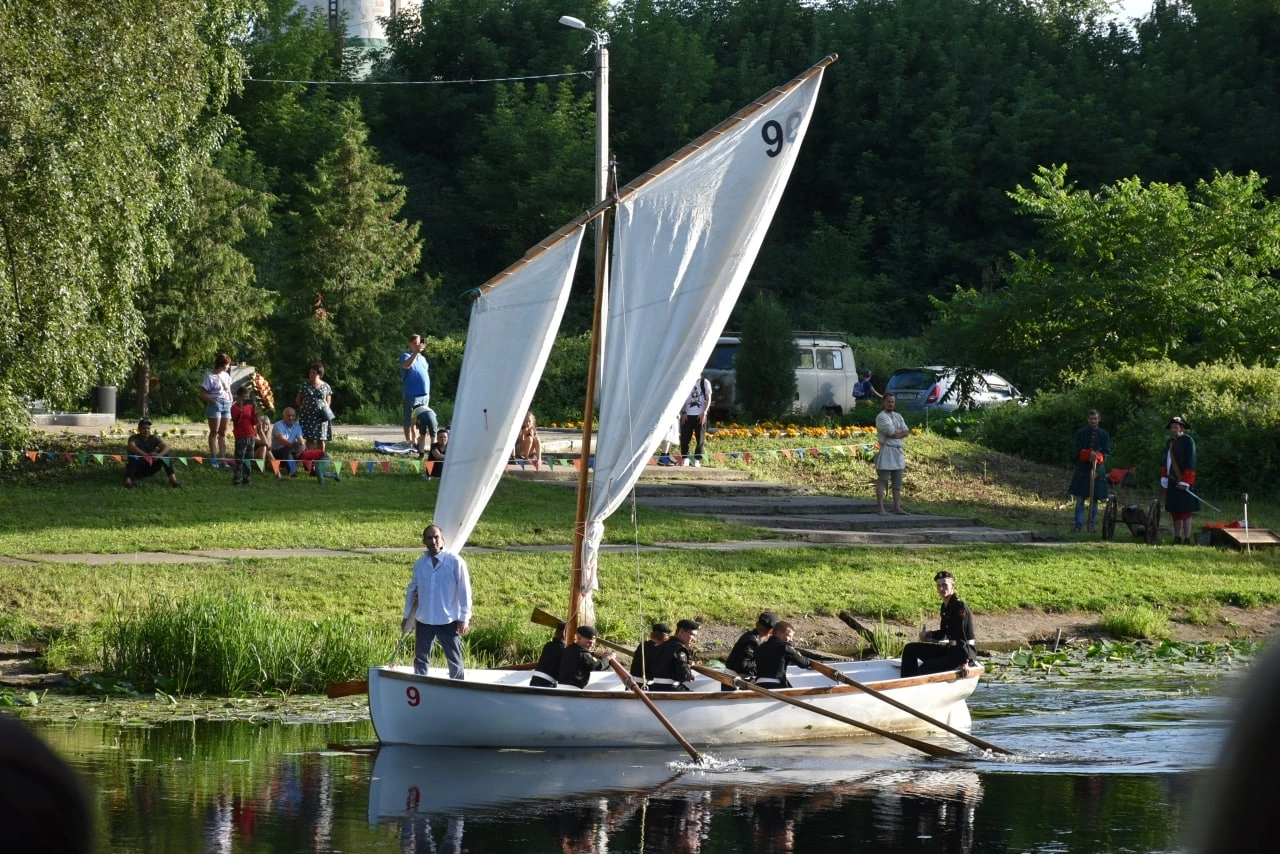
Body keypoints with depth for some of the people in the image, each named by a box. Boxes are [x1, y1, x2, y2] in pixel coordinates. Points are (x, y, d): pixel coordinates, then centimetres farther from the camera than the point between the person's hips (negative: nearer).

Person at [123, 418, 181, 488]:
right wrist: (146, 455, -50)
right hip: (137, 469, -3)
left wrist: (159, 455, -40)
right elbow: (132, 447, -36)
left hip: (150, 469, 3)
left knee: (165, 453, -14)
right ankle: (128, 480, -42)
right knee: (133, 455, -33)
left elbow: (166, 447, -17)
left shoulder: (154, 438, -3)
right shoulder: (134, 438, -13)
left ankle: (172, 479, -23)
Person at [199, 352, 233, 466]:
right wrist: (213, 401, -14)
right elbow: (202, 394, -8)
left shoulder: (226, 376, 13)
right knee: (214, 432, -3)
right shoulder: (210, 377, -7)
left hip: (226, 405, 6)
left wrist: (231, 403, 10)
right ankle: (213, 458, 0)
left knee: (223, 433, 8)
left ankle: (222, 457, 11)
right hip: (215, 405, -6)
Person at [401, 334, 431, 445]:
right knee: (410, 419, -4)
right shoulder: (406, 356, -3)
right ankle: (409, 442, -2)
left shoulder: (422, 358, 19)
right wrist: (416, 353, -35)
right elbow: (406, 365, -26)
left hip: (424, 394, 7)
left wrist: (428, 392, 20)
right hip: (411, 393, -7)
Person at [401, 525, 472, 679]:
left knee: (454, 661, 3)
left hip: (449, 620, -4)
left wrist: (464, 619, -9)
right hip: (424, 620, 4)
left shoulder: (455, 562, -8)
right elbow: (412, 590, 15)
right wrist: (407, 615, 14)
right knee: (420, 661, 9)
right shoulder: (419, 564, 5)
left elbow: (464, 591, -7)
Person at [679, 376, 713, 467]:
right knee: (684, 437, -2)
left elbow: (708, 399, 3)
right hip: (687, 415, 1)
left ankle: (697, 460, 4)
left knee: (700, 438, -2)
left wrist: (704, 412, -8)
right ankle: (685, 459, 7)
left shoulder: (705, 383, 4)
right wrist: (683, 412, -2)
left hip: (700, 415, -1)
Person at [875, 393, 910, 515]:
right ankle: (880, 508, -11)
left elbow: (906, 433, 6)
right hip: (886, 450, -7)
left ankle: (897, 507, 10)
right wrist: (902, 432, 0)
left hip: (898, 451, 7)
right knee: (882, 481, -8)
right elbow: (892, 432, -16)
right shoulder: (881, 417, -5)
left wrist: (896, 433, -10)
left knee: (897, 482, 7)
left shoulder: (898, 416, 17)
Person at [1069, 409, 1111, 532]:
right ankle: (1078, 525, -5)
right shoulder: (1081, 433, 6)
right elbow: (1078, 451, -3)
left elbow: (1106, 453, 2)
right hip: (1082, 470, -1)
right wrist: (1090, 454, -20)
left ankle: (1092, 525, 8)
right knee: (1080, 499, -4)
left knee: (1094, 500, 4)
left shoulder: (1104, 435, 8)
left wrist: (1097, 457, -18)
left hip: (1097, 470, 1)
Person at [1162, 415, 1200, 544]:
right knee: (1174, 510, 9)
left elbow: (1190, 463, -12)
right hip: (1171, 481, 8)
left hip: (1183, 482, -8)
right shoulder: (1170, 442, 17)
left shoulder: (1188, 441, -7)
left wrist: (1184, 481, -17)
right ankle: (1177, 538, 14)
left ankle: (1187, 539, -8)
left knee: (1185, 510, -8)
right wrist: (1163, 478, 11)